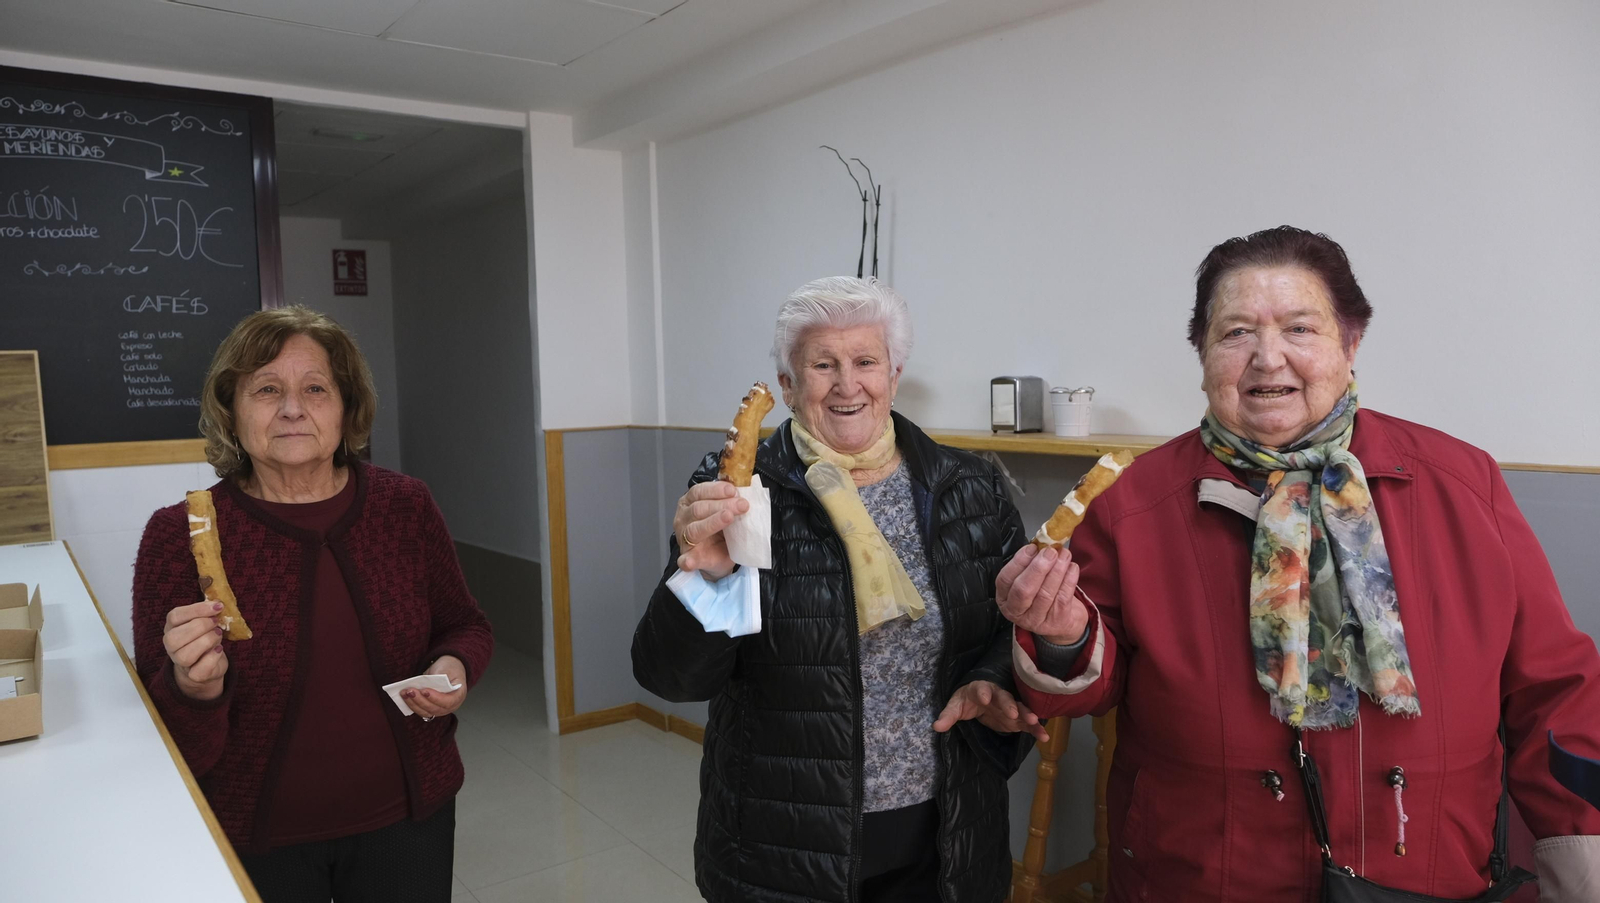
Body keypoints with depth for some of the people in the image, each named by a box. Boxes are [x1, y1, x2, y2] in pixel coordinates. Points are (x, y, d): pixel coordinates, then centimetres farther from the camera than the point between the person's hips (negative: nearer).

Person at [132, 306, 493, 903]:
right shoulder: (179, 535, -11)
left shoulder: (406, 507, -6)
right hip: (254, 842, -1)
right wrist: (194, 689, -27)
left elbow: (464, 627, 7)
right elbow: (161, 739, -7)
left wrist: (456, 669, -13)